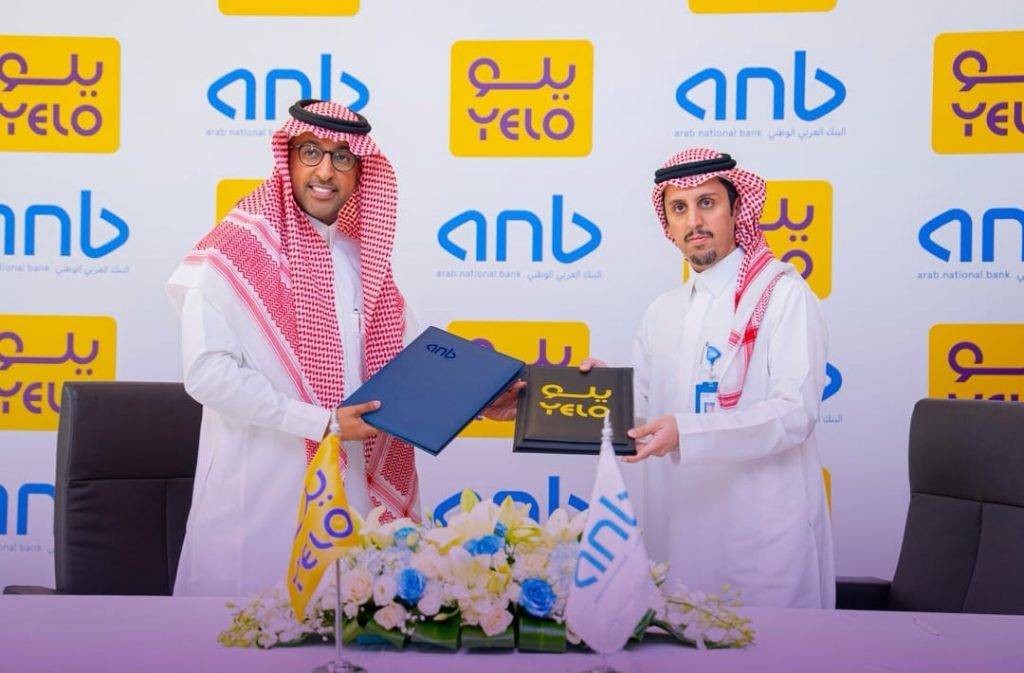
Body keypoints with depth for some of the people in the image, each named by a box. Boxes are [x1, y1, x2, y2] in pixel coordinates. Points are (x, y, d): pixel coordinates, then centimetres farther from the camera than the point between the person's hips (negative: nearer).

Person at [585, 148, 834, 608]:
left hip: (763, 530, -5)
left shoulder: (784, 294, -6)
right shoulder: (662, 311, 14)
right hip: (678, 526, 5)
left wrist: (687, 432, -25)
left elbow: (795, 412, -16)